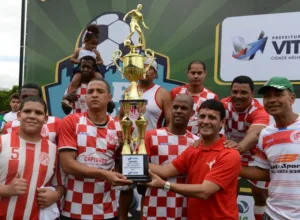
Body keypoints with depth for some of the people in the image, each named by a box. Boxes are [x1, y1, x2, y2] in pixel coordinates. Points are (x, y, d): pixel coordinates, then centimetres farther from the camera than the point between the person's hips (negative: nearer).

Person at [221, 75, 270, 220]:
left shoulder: (260, 112, -29)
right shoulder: (224, 104, -19)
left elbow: (254, 133, -51)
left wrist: (240, 147, -73)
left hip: (255, 156, -2)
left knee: (260, 195, 10)